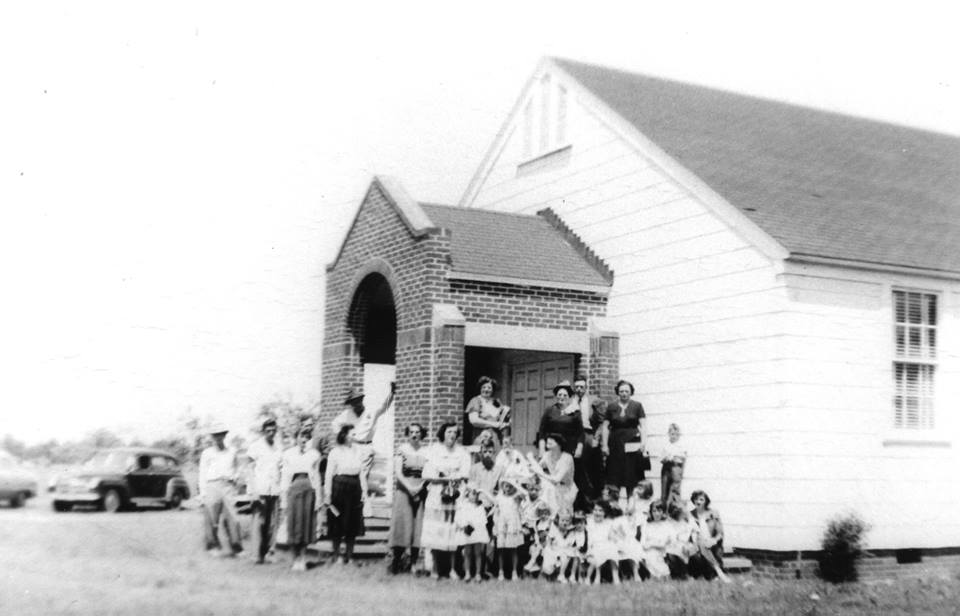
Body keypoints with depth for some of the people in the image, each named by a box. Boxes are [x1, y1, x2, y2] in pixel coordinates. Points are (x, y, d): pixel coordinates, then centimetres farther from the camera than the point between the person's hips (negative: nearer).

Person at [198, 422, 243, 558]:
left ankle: (235, 546, -8)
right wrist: (203, 493, 0)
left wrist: (234, 478, 4)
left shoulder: (231, 453, 17)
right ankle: (212, 546, 7)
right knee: (211, 519, -2)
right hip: (212, 485, -2)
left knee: (232, 517, -8)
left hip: (227, 486, 2)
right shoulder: (207, 453, 8)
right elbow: (202, 474, 7)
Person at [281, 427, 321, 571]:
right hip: (293, 488, 0)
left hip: (309, 489, 0)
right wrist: (283, 498, 4)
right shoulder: (288, 454, 8)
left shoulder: (314, 454, 8)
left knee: (306, 522, -2)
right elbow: (284, 477, 9)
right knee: (293, 522, -3)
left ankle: (302, 557, 6)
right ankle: (296, 558, 7)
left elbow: (316, 476, 10)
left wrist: (318, 497, 5)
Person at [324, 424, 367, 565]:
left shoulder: (359, 452, 9)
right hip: (339, 488, -4)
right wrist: (327, 494, -7)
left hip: (354, 489, 4)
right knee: (338, 522, 2)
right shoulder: (335, 452, -3)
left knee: (353, 523, 5)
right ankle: (336, 554, 13)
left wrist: (364, 491, 6)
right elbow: (329, 474, -4)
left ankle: (348, 554, 14)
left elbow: (362, 473, 12)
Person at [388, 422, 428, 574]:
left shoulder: (426, 452, 6)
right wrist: (409, 487, -13)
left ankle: (414, 562, 3)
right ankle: (396, 559, -2)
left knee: (419, 525, -2)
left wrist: (418, 488, -11)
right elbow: (398, 472, -3)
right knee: (402, 523, -6)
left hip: (421, 491, 1)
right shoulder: (402, 449, 2)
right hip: (403, 490, -1)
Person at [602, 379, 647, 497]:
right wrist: (604, 445, 0)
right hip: (615, 443, 1)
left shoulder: (637, 406, 4)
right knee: (614, 474, -2)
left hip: (632, 444, -1)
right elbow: (605, 427, 7)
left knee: (632, 473, -3)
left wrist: (643, 442, -13)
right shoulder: (611, 407, 8)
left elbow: (643, 425, -1)